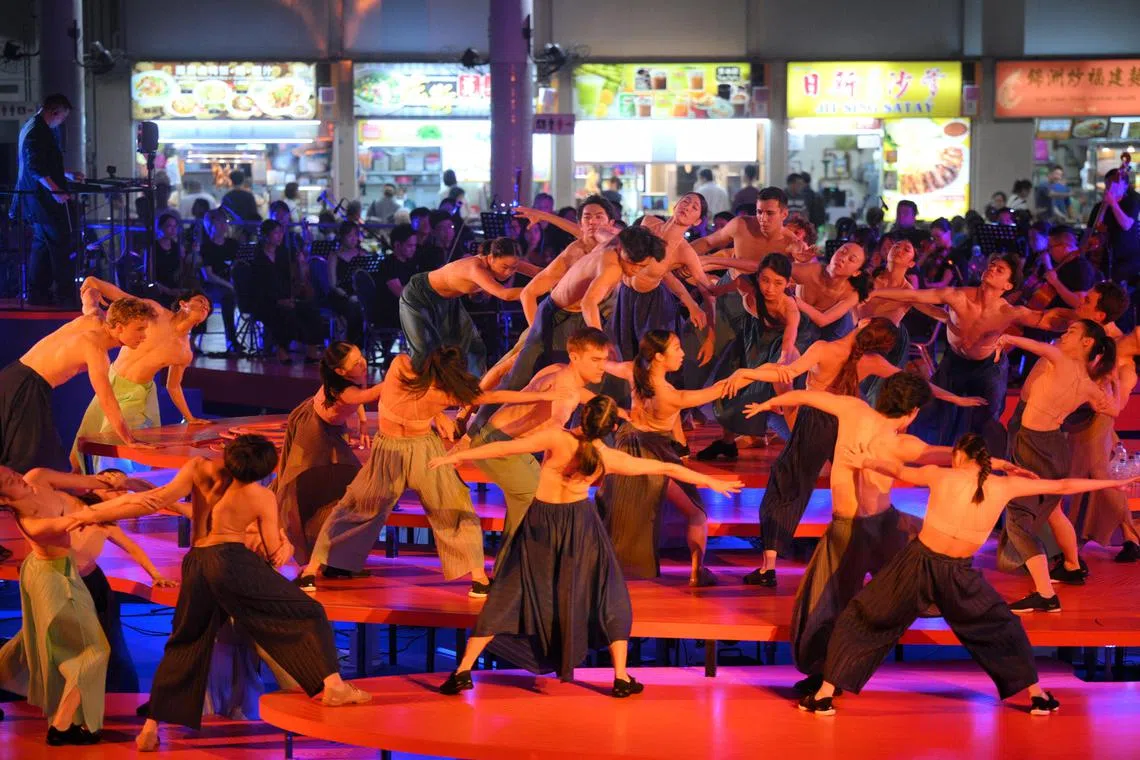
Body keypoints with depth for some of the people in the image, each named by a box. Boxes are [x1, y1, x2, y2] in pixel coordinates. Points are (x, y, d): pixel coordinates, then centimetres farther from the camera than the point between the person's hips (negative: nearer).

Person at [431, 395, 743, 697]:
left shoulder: (558, 439, -18)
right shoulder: (611, 459, -11)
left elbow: (505, 447, -19)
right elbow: (668, 469, -1)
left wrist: (455, 456, -10)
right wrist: (711, 482, 11)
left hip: (540, 522, 0)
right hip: (580, 523, 0)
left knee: (507, 599, 7)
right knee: (609, 598, 16)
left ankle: (463, 670, 3)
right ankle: (621, 678, 13)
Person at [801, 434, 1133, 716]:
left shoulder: (940, 476, -3)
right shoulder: (1005, 487, -2)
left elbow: (900, 471, 15)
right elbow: (1063, 486, 7)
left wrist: (867, 462, 35)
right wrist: (1113, 482, 18)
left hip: (920, 562, -1)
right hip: (958, 575, 1)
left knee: (864, 620, 12)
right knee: (1002, 627, 24)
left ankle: (825, 695, 8)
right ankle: (1037, 695, 27)